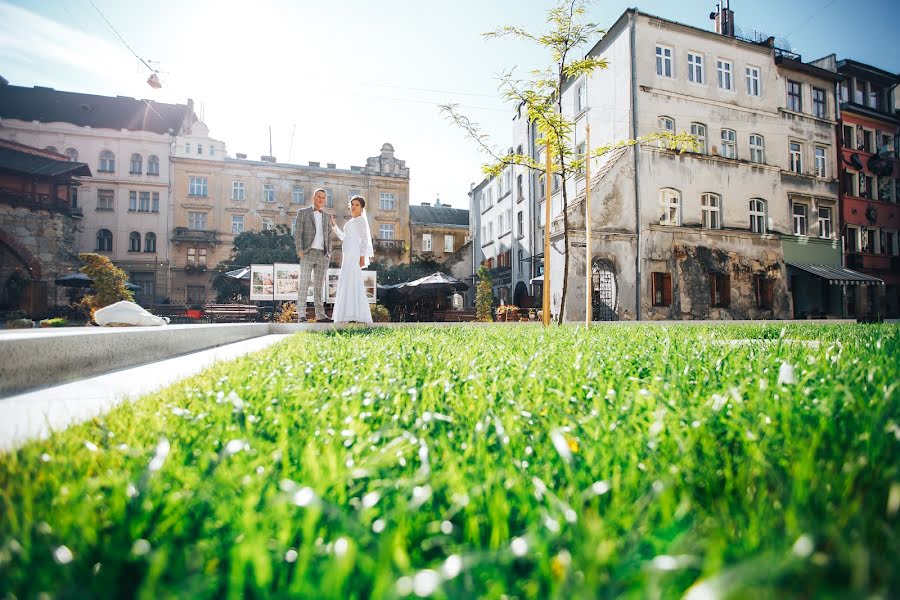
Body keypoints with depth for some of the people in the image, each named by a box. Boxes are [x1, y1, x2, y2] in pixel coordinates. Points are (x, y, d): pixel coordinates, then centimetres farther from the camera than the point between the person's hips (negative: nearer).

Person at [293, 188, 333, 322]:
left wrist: (329, 254, 7)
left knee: (319, 286, 4)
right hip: (308, 253, -4)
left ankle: (320, 315, 5)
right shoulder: (303, 212, 5)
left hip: (322, 255, 4)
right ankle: (301, 315, -8)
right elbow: (298, 233, -1)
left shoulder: (327, 216, 17)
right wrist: (300, 250, -12)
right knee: (304, 285, -8)